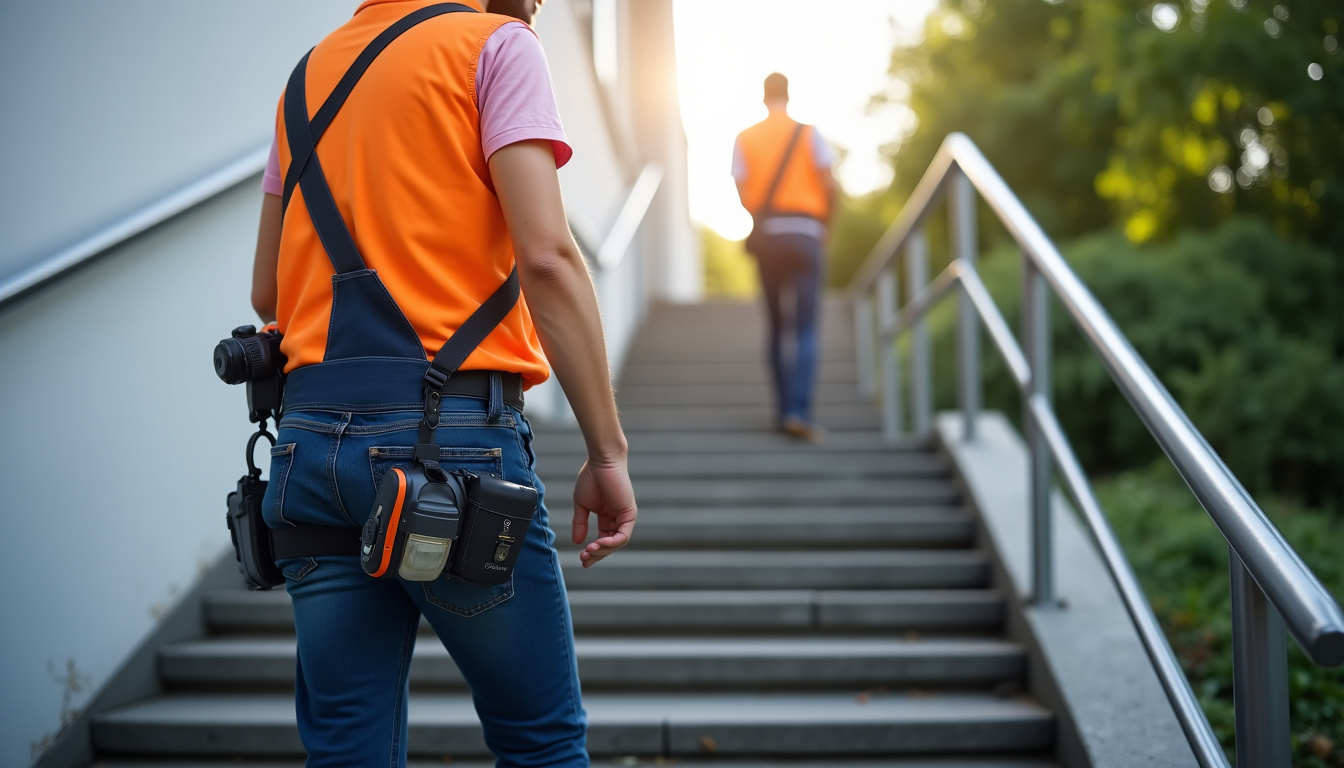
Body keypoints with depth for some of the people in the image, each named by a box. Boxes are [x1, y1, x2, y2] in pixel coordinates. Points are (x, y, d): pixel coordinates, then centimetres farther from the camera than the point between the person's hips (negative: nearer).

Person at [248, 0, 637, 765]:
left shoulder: (311, 70, 19)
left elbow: (267, 292, 20)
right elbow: (546, 255, -13)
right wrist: (609, 451, -10)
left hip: (311, 438, 6)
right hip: (454, 433, -6)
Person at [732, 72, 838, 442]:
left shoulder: (745, 138, 5)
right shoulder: (809, 134, 1)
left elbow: (744, 194, -2)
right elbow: (830, 185, -5)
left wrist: (764, 217, 14)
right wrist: (825, 222, 10)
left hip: (765, 236, 3)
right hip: (805, 233, -3)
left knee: (778, 326, 11)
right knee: (805, 329, -6)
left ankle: (784, 410, 12)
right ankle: (798, 410, -20)